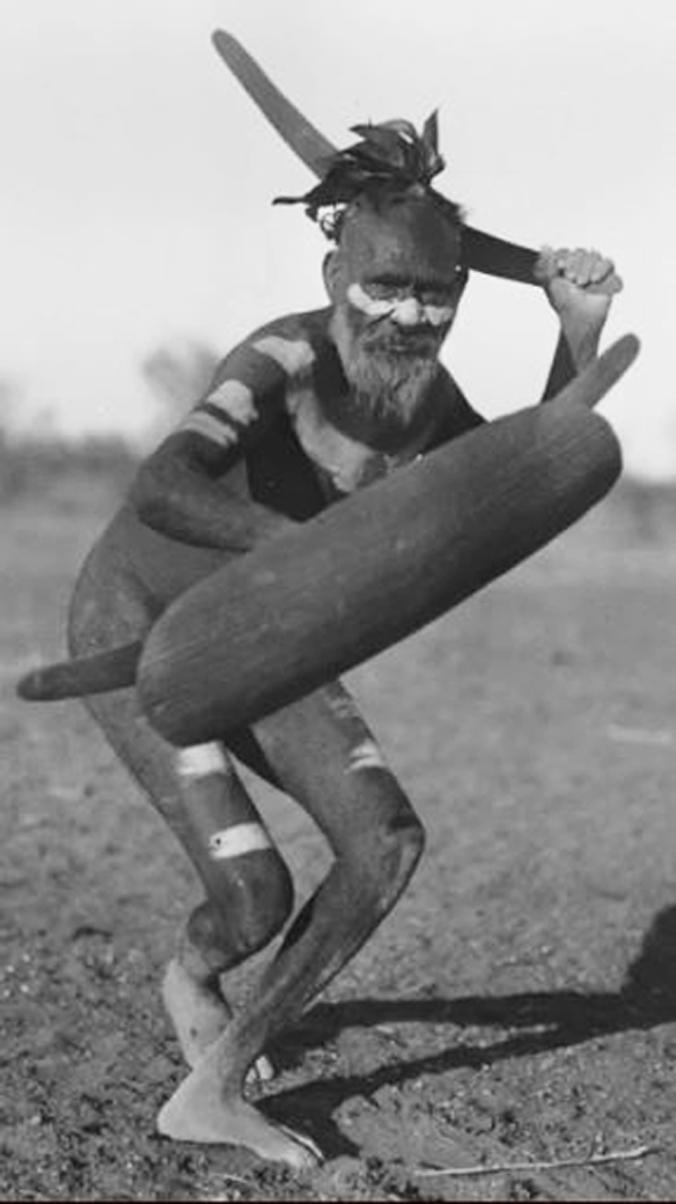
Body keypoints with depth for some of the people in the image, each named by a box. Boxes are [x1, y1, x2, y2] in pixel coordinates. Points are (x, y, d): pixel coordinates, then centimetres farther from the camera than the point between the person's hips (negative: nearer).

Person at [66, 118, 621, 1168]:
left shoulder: (423, 392, -8)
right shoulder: (287, 359, -32)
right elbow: (159, 493, -46)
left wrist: (580, 333, -7)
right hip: (136, 619, -7)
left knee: (389, 844, -9)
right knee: (256, 899, -16)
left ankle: (211, 1092, 4)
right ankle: (192, 974, 26)